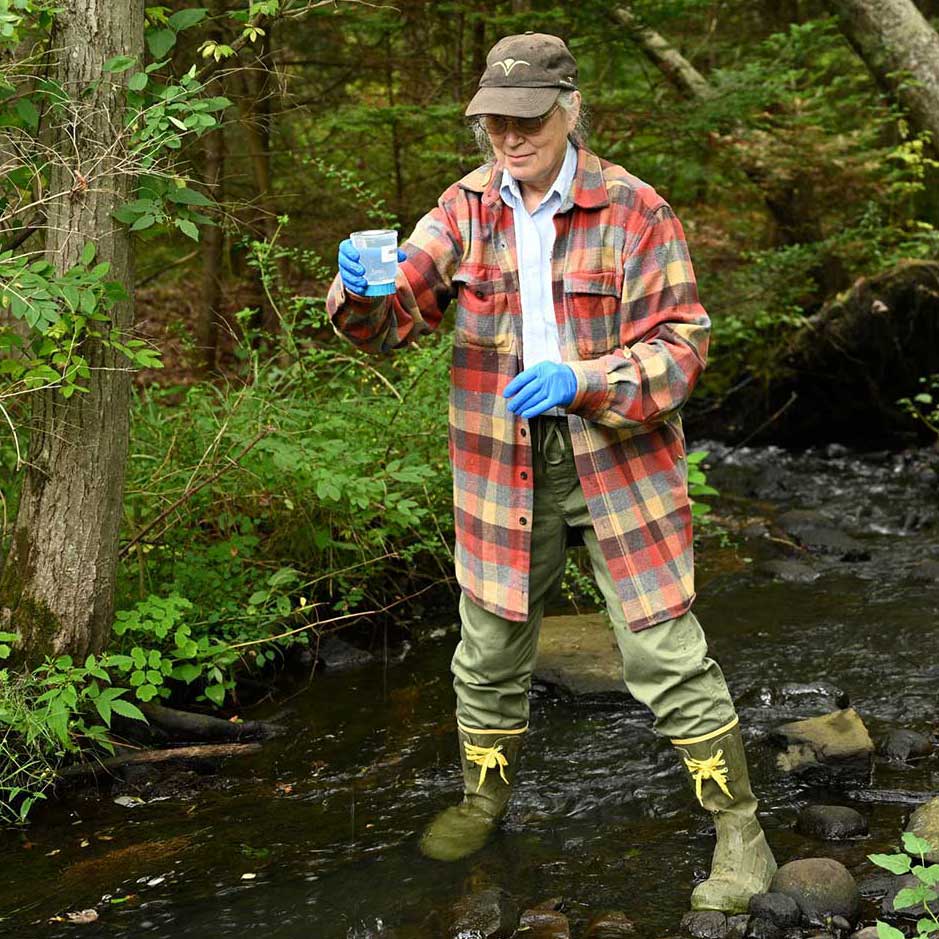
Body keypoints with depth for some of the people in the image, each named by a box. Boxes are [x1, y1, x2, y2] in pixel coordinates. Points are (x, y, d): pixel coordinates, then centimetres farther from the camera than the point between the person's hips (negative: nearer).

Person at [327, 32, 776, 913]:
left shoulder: (634, 212, -10)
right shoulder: (465, 209, 1)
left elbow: (680, 345, -10)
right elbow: (394, 320, -5)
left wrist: (581, 381, -26)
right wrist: (361, 290, -29)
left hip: (615, 460, -3)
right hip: (501, 466, 4)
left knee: (665, 653, -1)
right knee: (489, 648, 15)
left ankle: (737, 827, 15)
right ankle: (484, 795, 39)